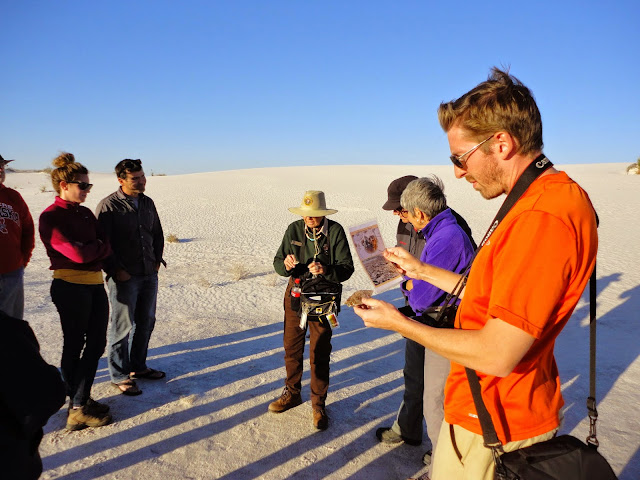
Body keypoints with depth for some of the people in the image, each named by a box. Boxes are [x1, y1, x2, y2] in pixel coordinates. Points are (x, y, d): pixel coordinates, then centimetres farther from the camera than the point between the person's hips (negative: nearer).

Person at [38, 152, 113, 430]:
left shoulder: (86, 213, 12)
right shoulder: (51, 217, -11)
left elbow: (106, 245, 6)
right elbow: (78, 254, -19)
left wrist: (92, 250, -14)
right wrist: (99, 247, -3)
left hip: (95, 284, 7)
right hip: (71, 286, -7)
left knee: (96, 344, 11)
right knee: (74, 346, 4)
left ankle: (81, 400, 27)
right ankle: (78, 410, 18)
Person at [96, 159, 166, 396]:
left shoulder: (148, 203, 8)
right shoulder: (109, 206, -11)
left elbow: (157, 234, 19)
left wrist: (157, 259, 10)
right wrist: (116, 270, -15)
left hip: (149, 274, 7)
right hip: (124, 277, -6)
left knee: (146, 322, 15)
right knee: (123, 327, 2)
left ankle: (138, 366, 31)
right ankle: (120, 376, 16)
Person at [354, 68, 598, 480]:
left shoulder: (544, 218, -29)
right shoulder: (547, 199, 5)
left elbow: (496, 356, -27)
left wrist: (397, 322, -16)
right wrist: (423, 270, 14)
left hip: (490, 423, -9)